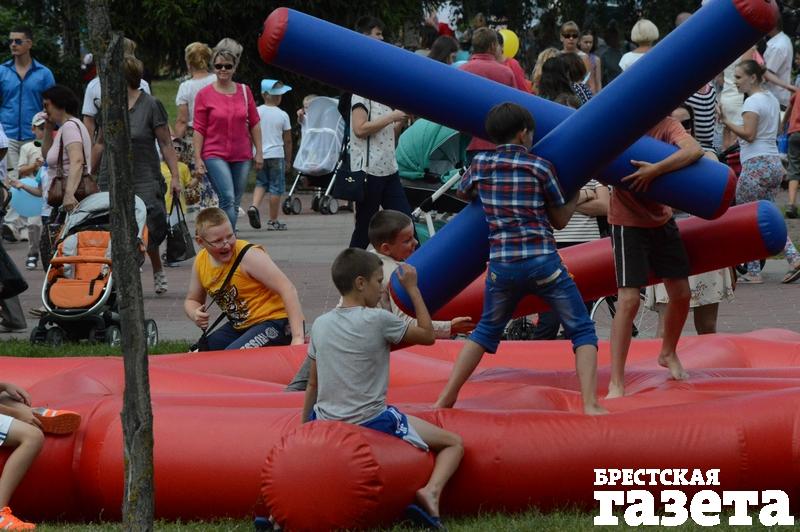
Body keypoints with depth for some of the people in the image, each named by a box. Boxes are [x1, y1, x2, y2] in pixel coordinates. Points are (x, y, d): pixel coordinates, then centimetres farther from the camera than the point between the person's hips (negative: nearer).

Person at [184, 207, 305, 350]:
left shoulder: (249, 255, -20)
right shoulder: (201, 262, 1)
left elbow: (288, 290, -25)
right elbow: (192, 300, 17)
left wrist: (298, 337, -32)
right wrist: (195, 315, -9)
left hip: (274, 322, -8)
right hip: (239, 327, 8)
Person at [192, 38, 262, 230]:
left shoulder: (244, 91, 7)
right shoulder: (204, 94, -3)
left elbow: (254, 124, 11)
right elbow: (199, 130, -3)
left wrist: (259, 153, 7)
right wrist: (197, 159, -8)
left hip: (242, 156, 4)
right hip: (215, 155, -4)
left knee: (234, 204, 8)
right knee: (228, 199, -18)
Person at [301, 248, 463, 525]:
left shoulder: (320, 324, 5)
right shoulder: (378, 320, -10)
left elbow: (312, 385, 10)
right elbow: (427, 335, 3)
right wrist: (413, 289, 9)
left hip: (326, 421, 4)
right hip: (372, 422, -4)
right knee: (453, 443, 7)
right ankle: (432, 490, -24)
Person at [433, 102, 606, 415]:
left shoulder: (481, 165, 6)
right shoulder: (540, 167, -1)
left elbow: (463, 192, 28)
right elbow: (560, 220, 8)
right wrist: (576, 196, 25)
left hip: (502, 266, 3)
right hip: (543, 263, -3)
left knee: (486, 330, 23)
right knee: (582, 331, 5)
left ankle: (447, 398, 19)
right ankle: (590, 404, -10)